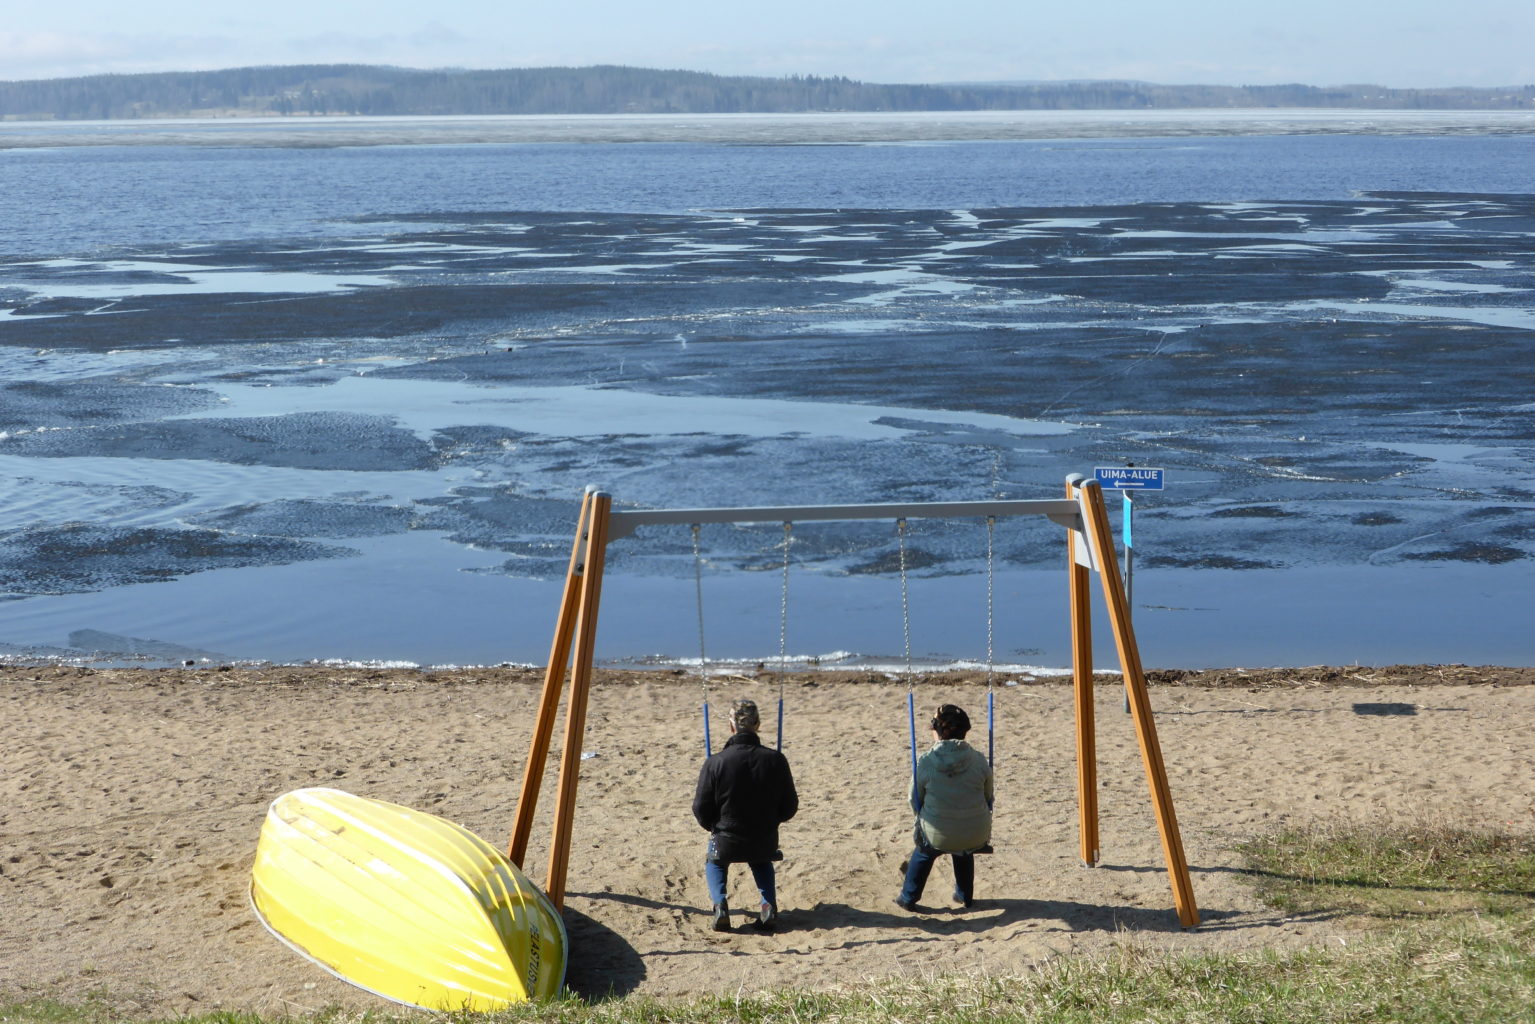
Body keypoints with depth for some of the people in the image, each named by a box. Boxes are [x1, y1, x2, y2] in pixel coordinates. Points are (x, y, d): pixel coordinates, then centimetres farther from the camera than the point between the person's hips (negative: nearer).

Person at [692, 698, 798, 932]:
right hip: (766, 841, 2)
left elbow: (701, 810, -9)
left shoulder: (715, 763, -17)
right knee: (762, 862, 37)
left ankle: (720, 904, 7)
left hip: (726, 843, -2)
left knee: (714, 861, 34)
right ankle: (768, 904, 11)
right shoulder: (776, 760, -12)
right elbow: (789, 807, -3)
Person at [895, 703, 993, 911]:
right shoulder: (978, 760, -8)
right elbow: (988, 799, 4)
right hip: (977, 838, 2)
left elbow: (915, 799, 0)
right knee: (963, 851, 39)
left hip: (938, 838, -2)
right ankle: (965, 896, 49)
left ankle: (908, 898, 43)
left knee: (924, 849, 34)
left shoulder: (926, 762, -13)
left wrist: (922, 822, 20)